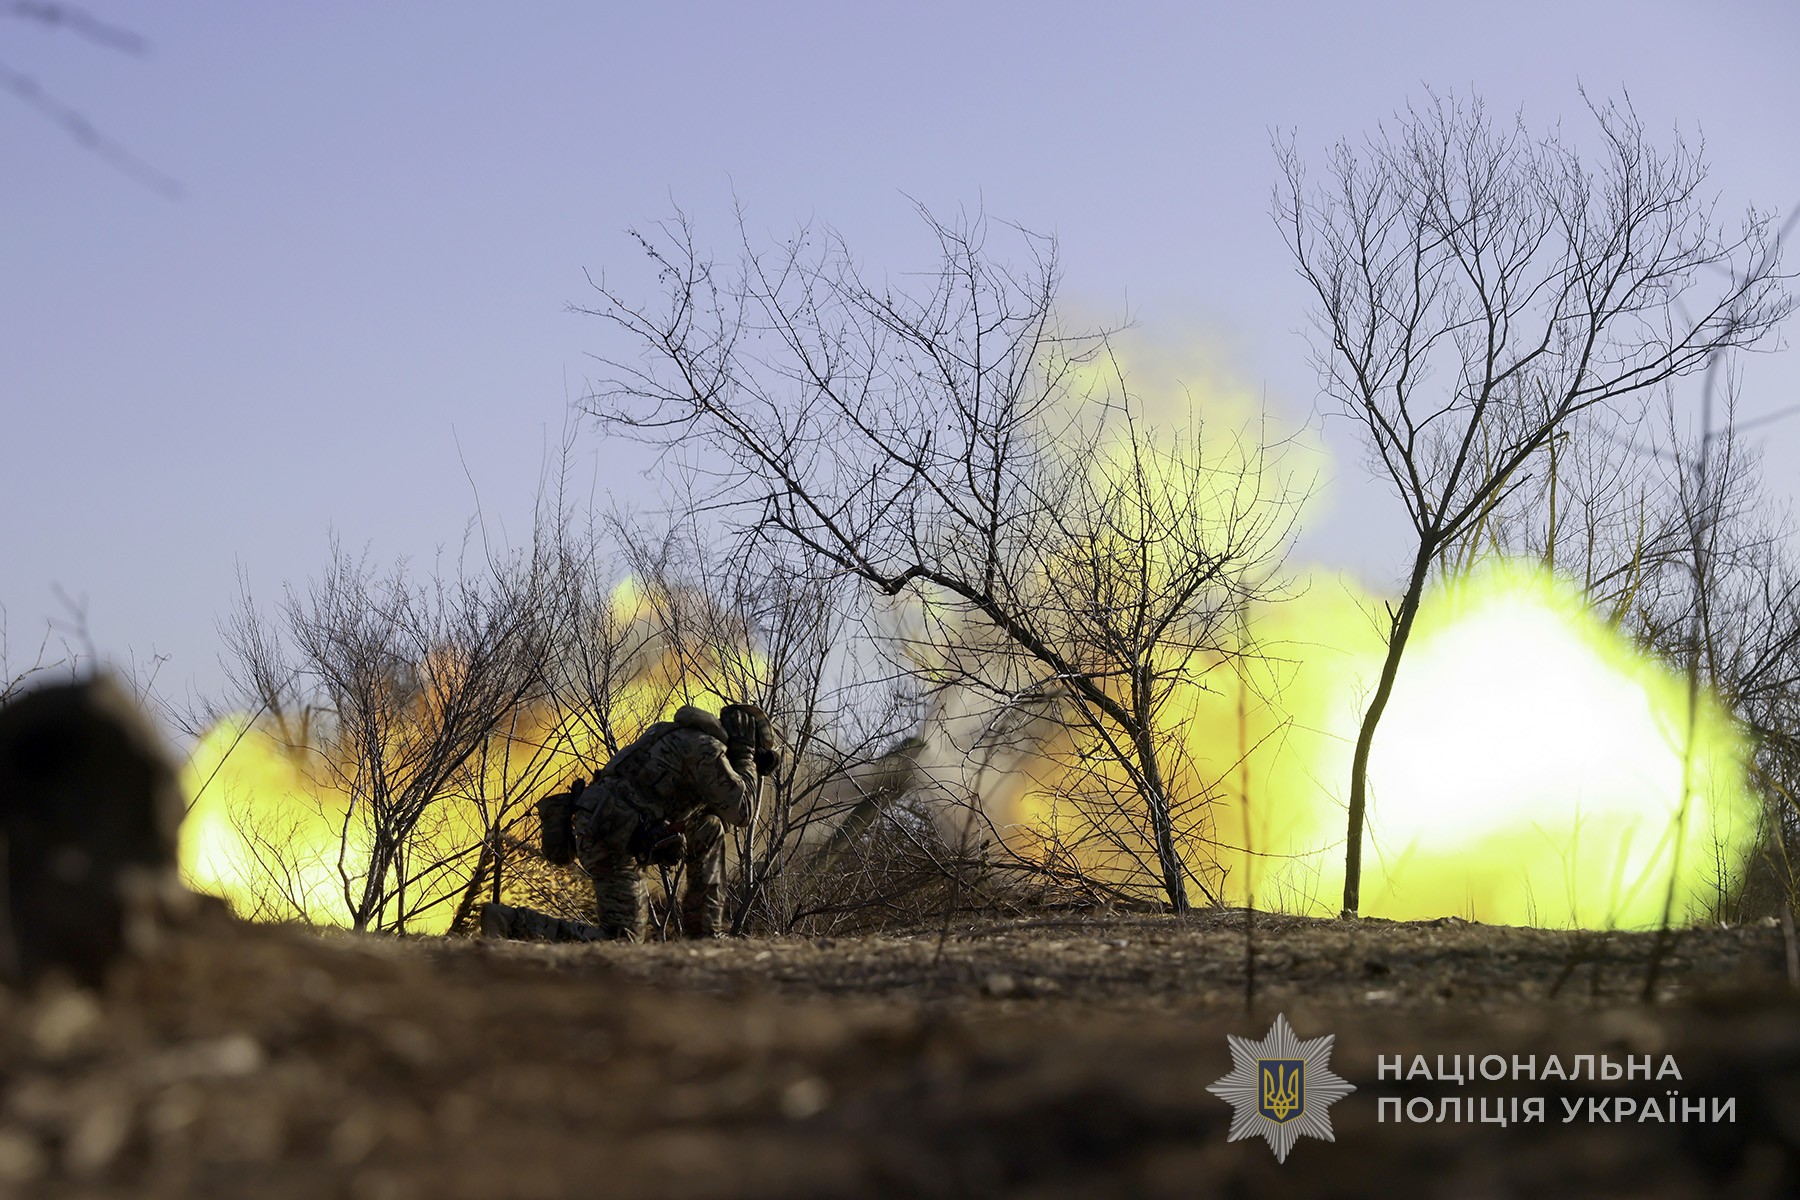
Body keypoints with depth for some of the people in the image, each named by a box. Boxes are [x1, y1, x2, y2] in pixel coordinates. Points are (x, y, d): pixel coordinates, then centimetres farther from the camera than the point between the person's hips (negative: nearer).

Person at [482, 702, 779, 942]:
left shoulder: (685, 736, 21)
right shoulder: (707, 749, -10)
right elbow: (740, 811, -10)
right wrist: (747, 760, 2)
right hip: (612, 843, -10)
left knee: (709, 829, 18)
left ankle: (704, 935, 20)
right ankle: (510, 922, -13)